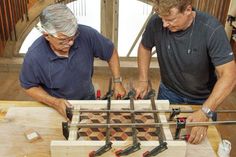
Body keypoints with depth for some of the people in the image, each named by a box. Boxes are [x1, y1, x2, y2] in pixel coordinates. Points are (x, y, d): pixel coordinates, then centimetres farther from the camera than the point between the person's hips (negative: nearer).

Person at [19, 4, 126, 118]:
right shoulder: (34, 56, -30)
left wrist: (117, 82, -11)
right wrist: (54, 102, -24)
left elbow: (111, 52, -9)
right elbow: (29, 86, -12)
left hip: (88, 100, 2)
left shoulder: (86, 34, -28)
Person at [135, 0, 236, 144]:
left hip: (202, 99, -1)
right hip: (168, 92, 2)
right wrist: (143, 81, -9)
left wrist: (205, 113, -41)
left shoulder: (212, 29, -31)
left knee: (199, 140, 21)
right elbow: (145, 47, -1)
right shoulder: (156, 23, -22)